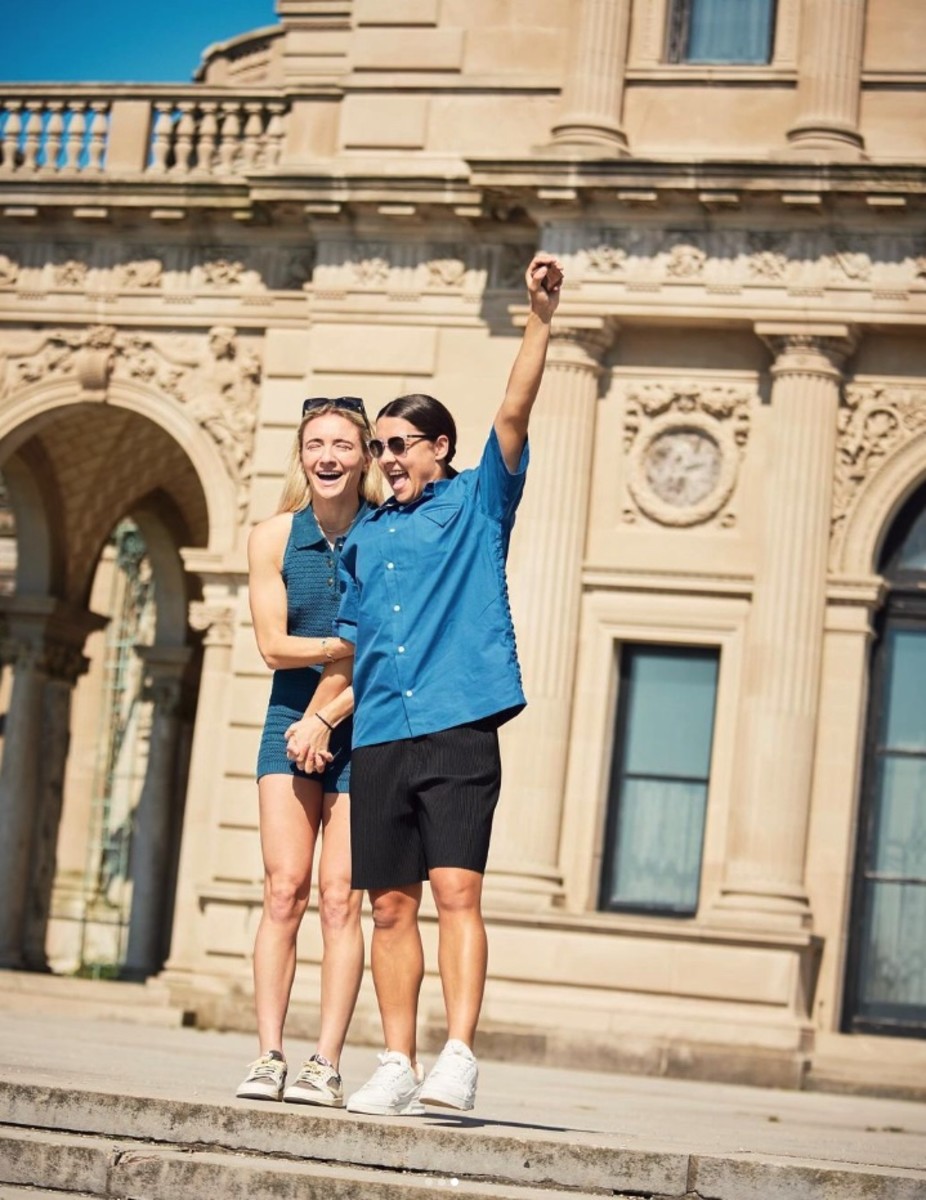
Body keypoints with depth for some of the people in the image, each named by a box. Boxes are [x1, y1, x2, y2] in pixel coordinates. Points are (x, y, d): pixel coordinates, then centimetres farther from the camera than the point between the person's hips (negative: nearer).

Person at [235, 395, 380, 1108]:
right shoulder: (273, 539, 2)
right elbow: (274, 646, -2)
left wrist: (328, 719, -15)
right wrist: (354, 646, -13)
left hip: (364, 729, -2)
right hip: (290, 724, 2)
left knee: (340, 897, -7)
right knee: (284, 889, -7)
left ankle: (327, 1064, -5)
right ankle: (268, 1057, -6)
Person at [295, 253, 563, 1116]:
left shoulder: (477, 503, 8)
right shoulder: (363, 538, 20)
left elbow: (513, 412, -5)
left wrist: (540, 318, -14)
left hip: (458, 727, -5)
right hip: (378, 737, 5)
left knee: (456, 890, -14)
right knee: (390, 904, 4)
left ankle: (459, 1057, -17)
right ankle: (397, 1067, 8)